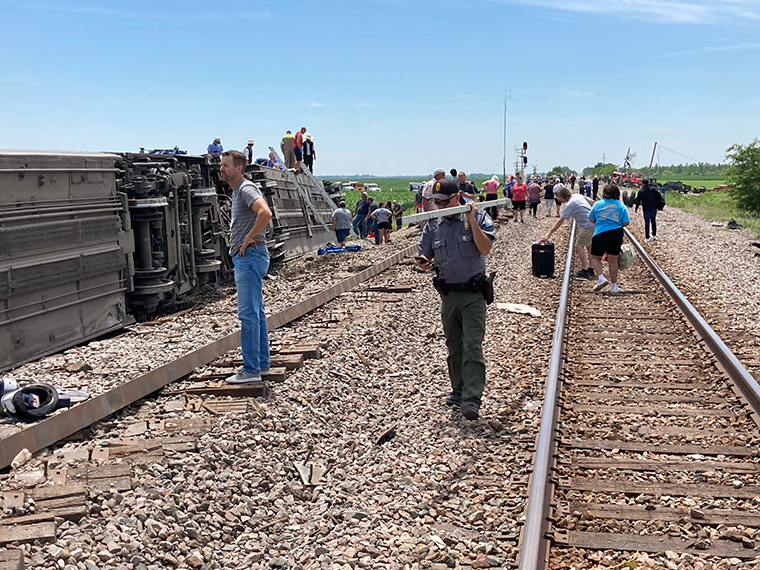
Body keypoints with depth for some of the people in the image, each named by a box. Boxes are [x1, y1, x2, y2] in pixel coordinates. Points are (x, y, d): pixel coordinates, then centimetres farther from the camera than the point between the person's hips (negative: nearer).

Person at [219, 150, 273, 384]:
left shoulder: (246, 189, -13)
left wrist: (248, 240, -22)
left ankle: (251, 370, -6)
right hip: (245, 257, 11)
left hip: (250, 256, -11)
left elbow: (265, 213, -32)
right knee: (256, 312, 13)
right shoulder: (237, 191, 19)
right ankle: (262, 364, 19)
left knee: (248, 313, -9)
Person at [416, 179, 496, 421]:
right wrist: (423, 263, -12)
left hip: (473, 294, -4)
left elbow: (485, 248, -16)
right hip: (448, 294, 5)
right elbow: (425, 259, 11)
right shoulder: (433, 226, 6)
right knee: (454, 347, 14)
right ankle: (459, 391, 28)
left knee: (472, 346, -11)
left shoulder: (478, 218, -4)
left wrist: (472, 220, -19)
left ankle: (471, 400, -14)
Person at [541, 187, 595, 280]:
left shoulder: (569, 205, -16)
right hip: (594, 222, 10)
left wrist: (549, 233, -13)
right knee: (589, 246, 18)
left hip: (588, 225, -10)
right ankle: (590, 270, 24)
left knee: (579, 246, -7)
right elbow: (591, 202, 17)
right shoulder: (579, 196, 9)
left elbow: (560, 221, -16)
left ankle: (585, 271, -9)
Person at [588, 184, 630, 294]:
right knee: (613, 260, 9)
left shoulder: (597, 204, 1)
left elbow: (591, 219, 6)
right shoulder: (621, 206, 3)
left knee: (595, 257, 13)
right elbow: (626, 222, -1)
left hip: (600, 234, -2)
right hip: (616, 234, 2)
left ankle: (601, 278, -9)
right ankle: (613, 286, 14)